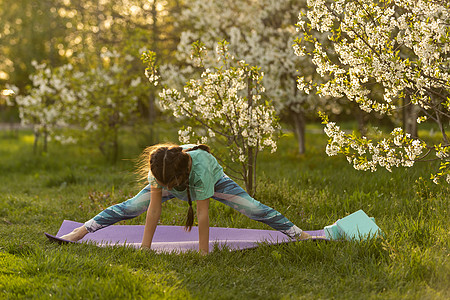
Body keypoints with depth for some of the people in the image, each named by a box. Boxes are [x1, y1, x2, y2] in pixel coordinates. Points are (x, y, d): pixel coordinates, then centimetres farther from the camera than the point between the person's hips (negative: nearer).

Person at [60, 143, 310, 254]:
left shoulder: (200, 167, -47)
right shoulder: (158, 170, -38)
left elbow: (203, 213, -43)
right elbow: (154, 208, -34)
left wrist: (203, 252, -38)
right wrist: (145, 246, -34)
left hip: (213, 179, -2)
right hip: (180, 181, 2)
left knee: (252, 208, -12)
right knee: (130, 207, -10)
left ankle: (299, 234, 0)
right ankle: (81, 231, -2)